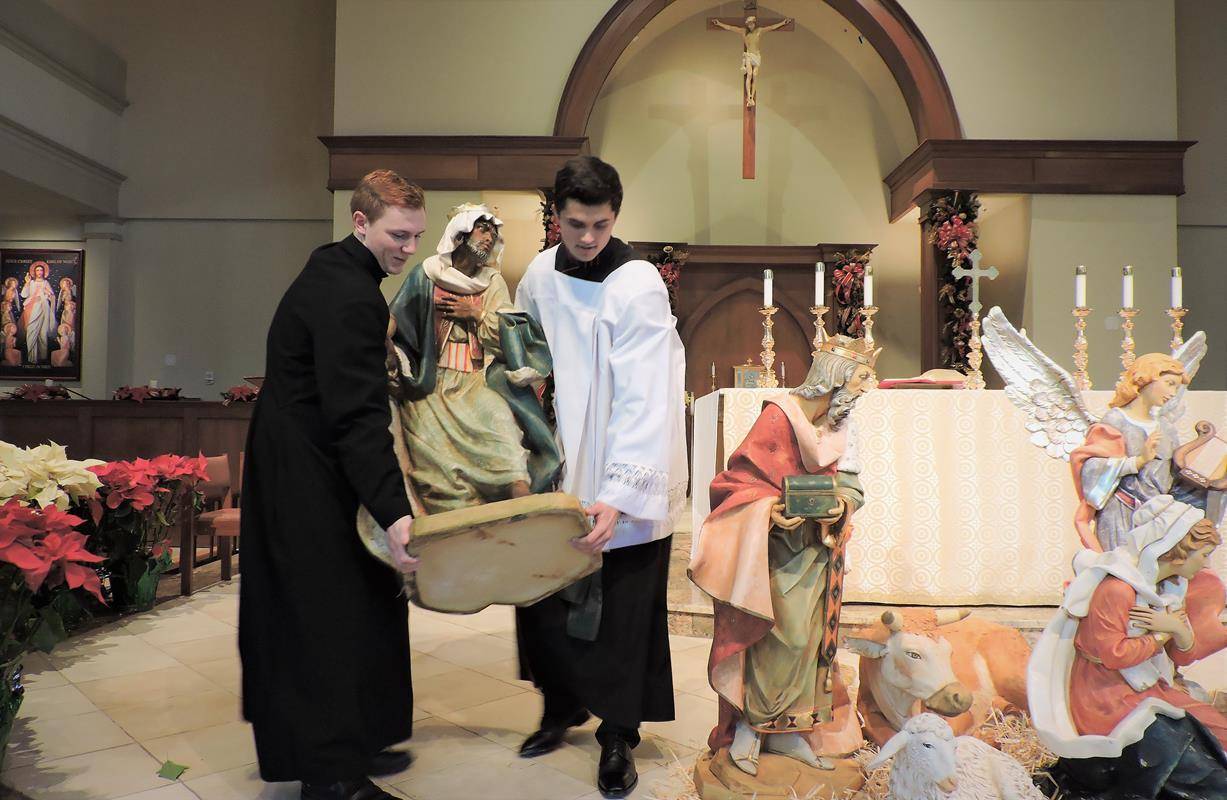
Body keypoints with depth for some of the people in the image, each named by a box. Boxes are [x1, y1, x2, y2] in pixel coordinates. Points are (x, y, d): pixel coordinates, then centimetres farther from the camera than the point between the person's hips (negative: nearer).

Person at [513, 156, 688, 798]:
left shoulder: (639, 286, -15)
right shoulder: (540, 275, 1)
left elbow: (645, 402, -21)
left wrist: (618, 497, -28)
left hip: (626, 484, -5)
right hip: (557, 473, 5)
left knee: (622, 615, 4)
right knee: (544, 597, 13)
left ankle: (619, 736, 23)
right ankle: (563, 704, 36)